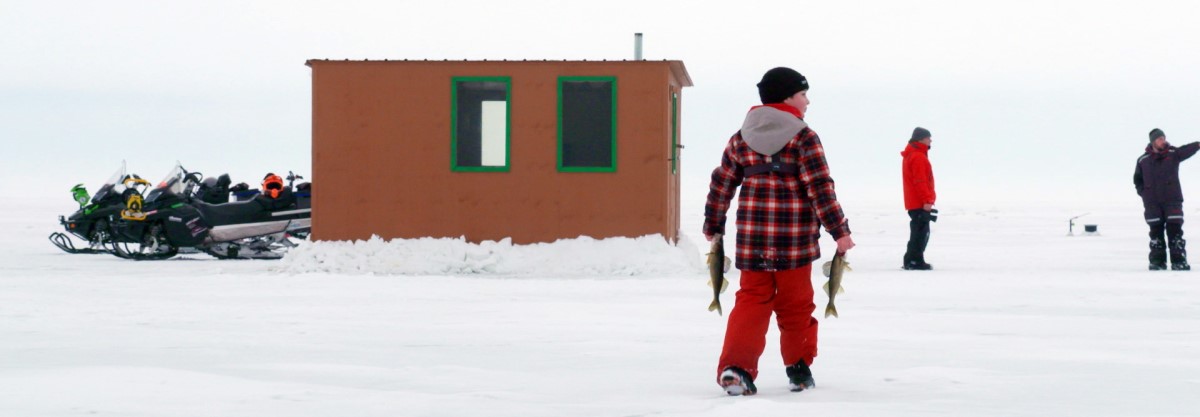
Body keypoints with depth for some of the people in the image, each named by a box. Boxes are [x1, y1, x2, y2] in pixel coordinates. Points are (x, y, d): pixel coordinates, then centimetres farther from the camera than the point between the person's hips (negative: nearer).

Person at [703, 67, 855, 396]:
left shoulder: (741, 138, 7)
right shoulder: (803, 138, -8)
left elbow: (721, 185, 11)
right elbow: (820, 188, -13)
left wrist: (713, 225, 23)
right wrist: (839, 230, -10)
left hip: (751, 239, 4)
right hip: (794, 239, -3)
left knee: (751, 301, 7)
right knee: (796, 304, 11)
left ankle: (736, 367, -10)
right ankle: (799, 369, 20)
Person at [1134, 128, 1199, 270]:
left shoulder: (1173, 153, -1)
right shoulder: (1143, 160, 5)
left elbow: (1187, 150, -21)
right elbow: (1137, 179, 18)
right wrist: (1143, 192, 4)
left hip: (1172, 200, -1)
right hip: (1152, 203, 1)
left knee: (1175, 229, -5)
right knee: (1156, 232, 5)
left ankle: (1178, 261, -1)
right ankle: (1157, 261, 11)